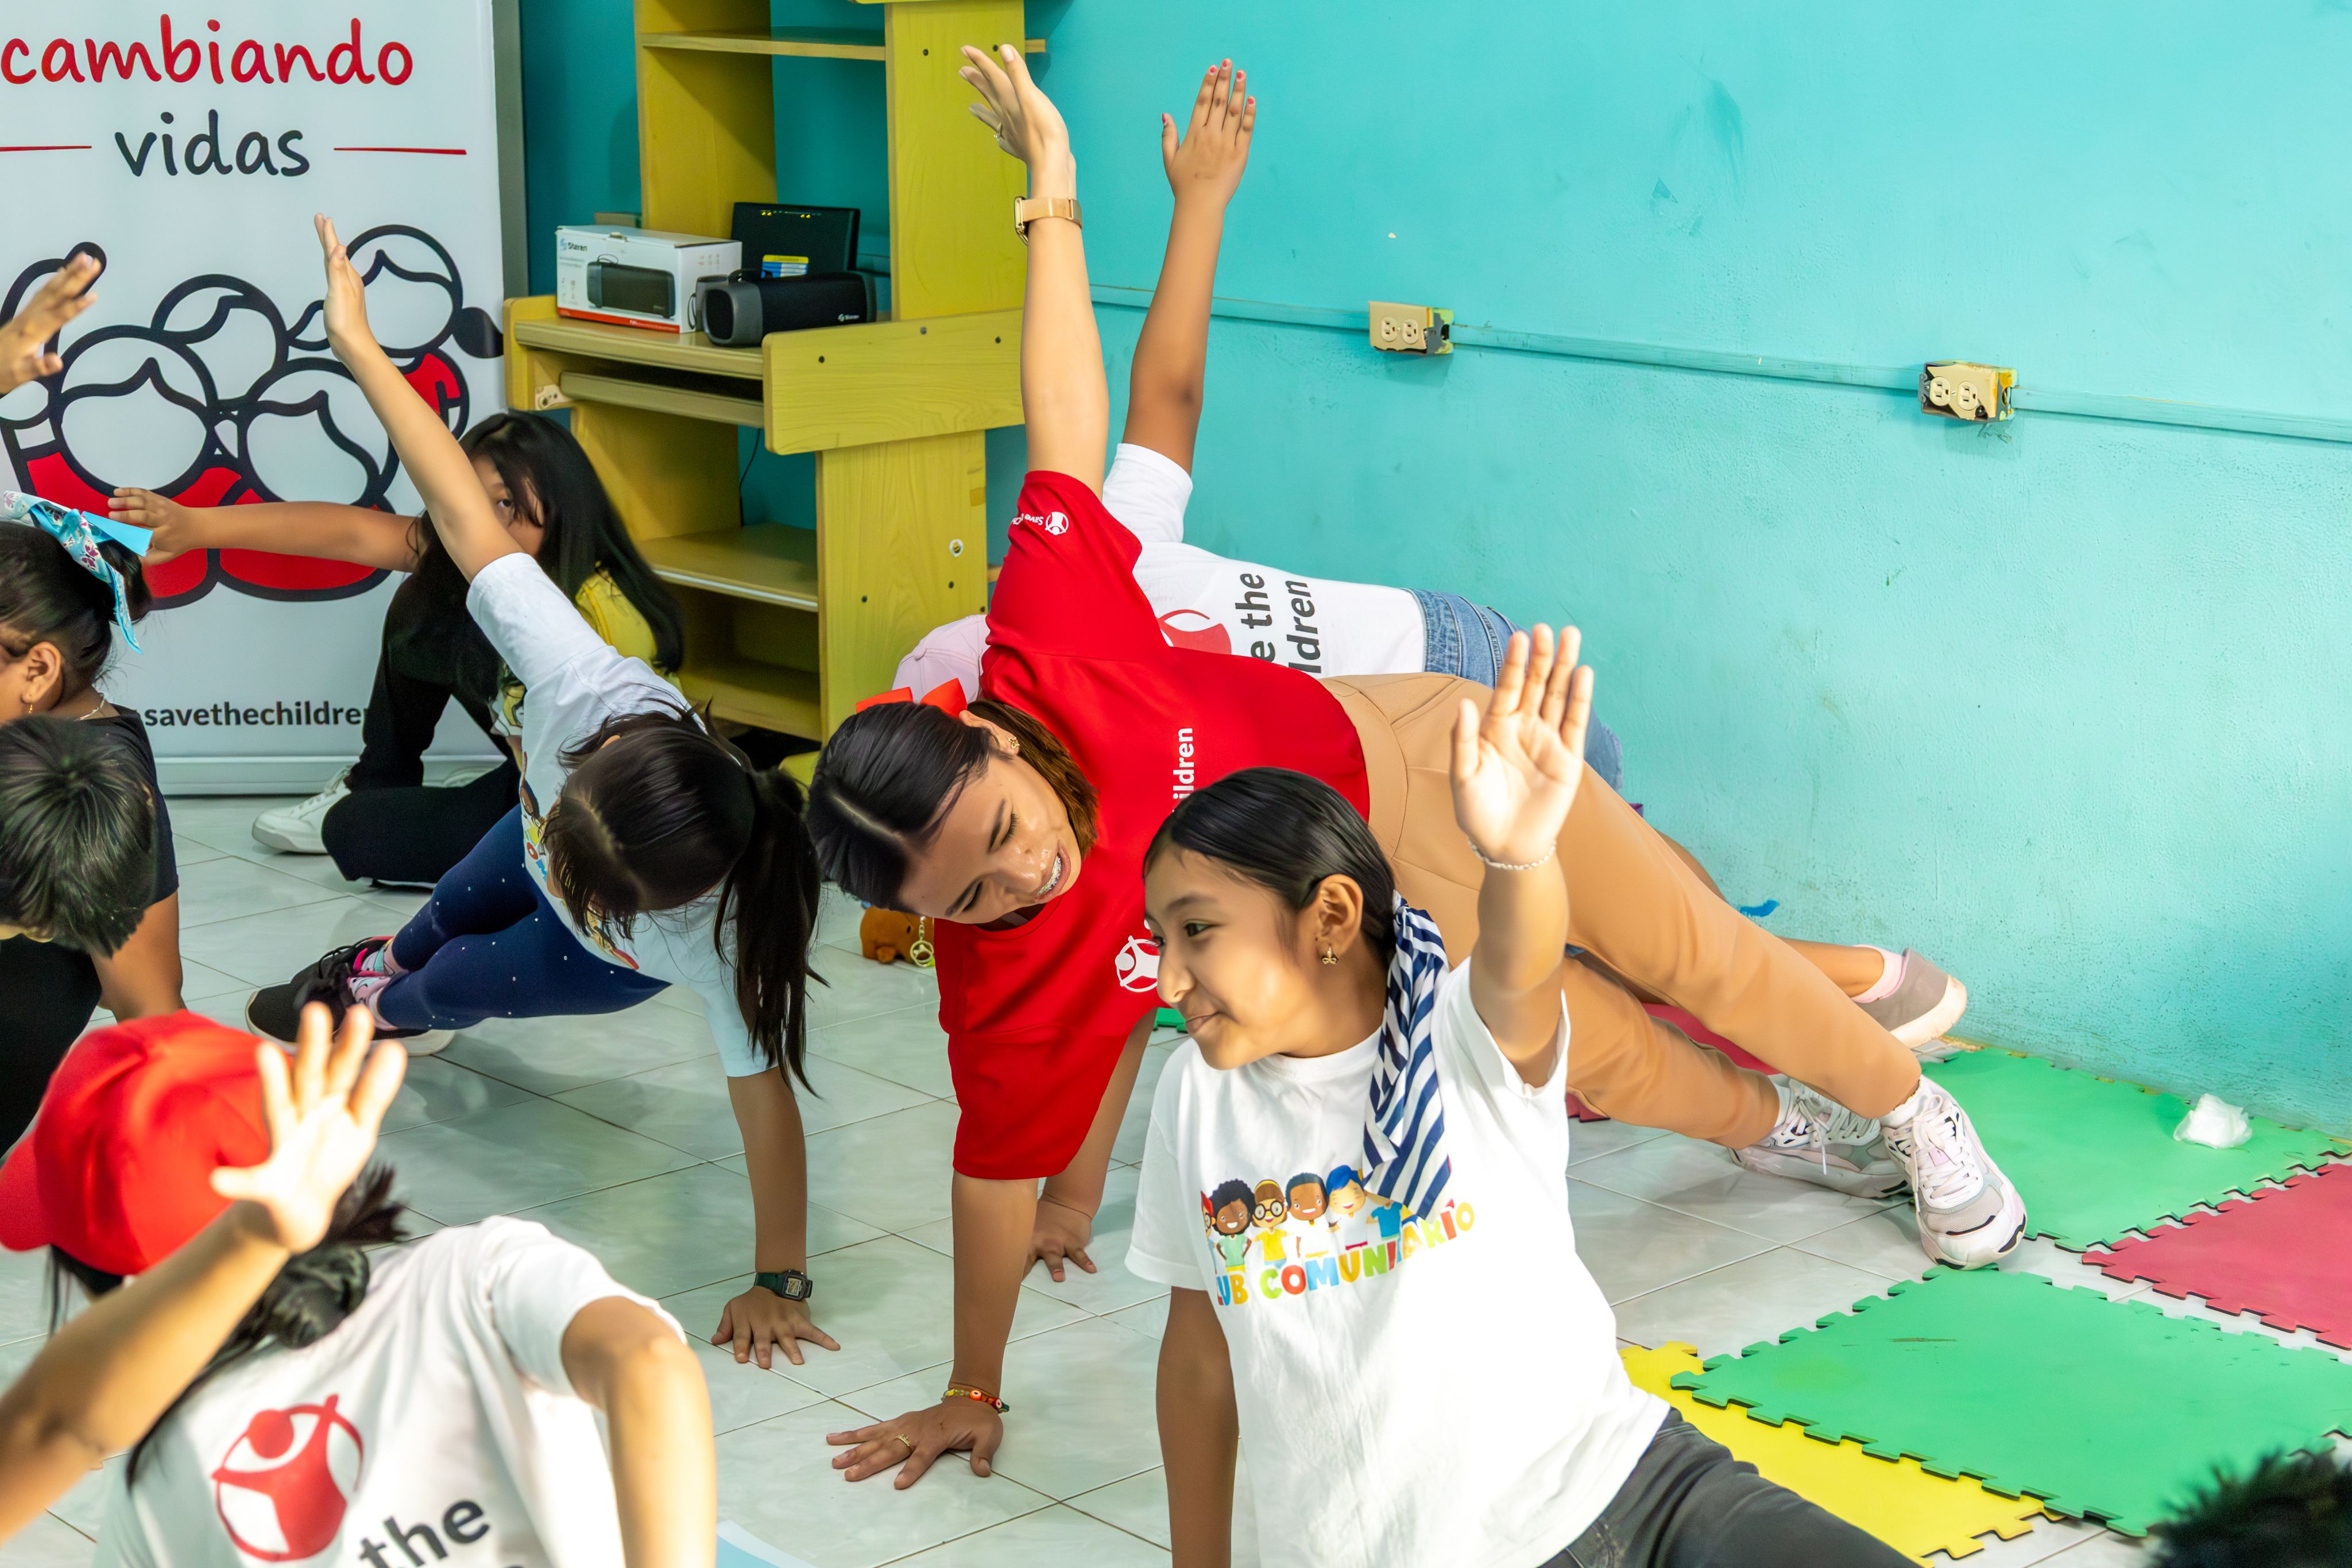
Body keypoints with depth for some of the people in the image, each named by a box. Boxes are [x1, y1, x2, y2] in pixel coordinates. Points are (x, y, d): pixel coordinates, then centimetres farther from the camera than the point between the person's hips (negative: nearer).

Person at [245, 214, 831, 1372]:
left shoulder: (710, 939, -52)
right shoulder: (587, 689, -49)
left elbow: (764, 1095, -43)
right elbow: (471, 525, -44)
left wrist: (778, 1284, -38)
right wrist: (359, 345, -41)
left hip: (622, 966, -3)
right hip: (529, 857, 3)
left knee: (457, 987, 23)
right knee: (450, 913, 34)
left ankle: (386, 1008, 64)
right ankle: (381, 963, 74)